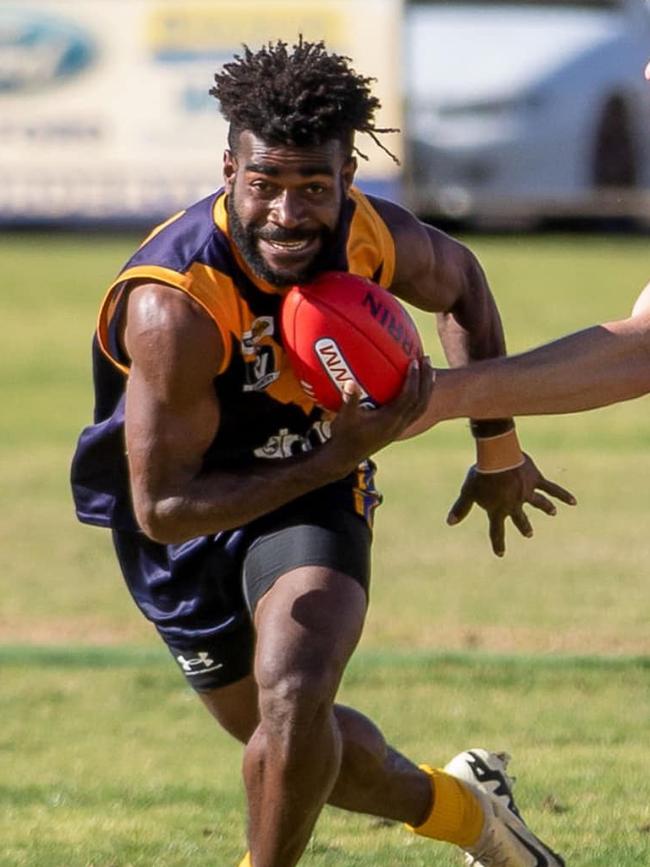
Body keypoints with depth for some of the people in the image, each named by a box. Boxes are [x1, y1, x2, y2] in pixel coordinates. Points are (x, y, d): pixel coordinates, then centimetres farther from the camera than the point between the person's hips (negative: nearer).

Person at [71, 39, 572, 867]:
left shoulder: (372, 237, -21)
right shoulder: (174, 307, -37)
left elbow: (460, 284, 6)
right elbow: (162, 509, -32)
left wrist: (498, 450, 14)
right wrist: (336, 458, -33)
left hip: (315, 492, 2)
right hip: (187, 525, -2)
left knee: (294, 701, -24)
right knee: (292, 744, 14)